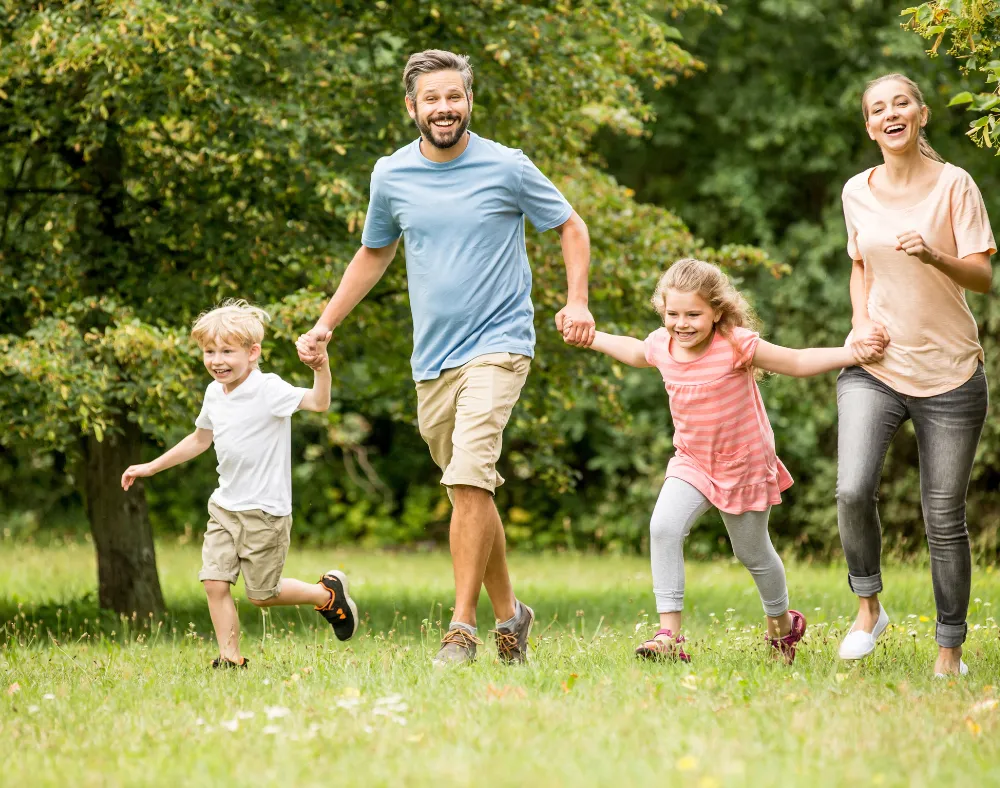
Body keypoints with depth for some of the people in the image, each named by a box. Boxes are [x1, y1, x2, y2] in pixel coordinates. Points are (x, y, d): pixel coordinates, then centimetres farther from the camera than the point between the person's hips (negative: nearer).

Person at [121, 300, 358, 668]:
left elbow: (317, 402, -32)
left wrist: (321, 367, -51)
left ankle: (328, 592, 26)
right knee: (214, 581, -6)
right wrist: (151, 467, 28)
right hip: (225, 507, 7)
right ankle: (230, 658, 2)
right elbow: (199, 440, 25)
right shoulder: (214, 394, 7)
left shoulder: (267, 389, -16)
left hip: (265, 512, -7)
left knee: (262, 594, 2)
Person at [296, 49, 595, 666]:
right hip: (432, 360, 5)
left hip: (497, 347, -5)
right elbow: (373, 256, 22)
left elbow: (571, 226, 6)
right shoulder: (392, 176, 6)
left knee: (469, 479, -21)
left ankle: (462, 626, -19)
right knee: (471, 491, 10)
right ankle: (508, 613, 26)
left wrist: (577, 302, -9)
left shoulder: (507, 168, -4)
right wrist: (324, 325, 18)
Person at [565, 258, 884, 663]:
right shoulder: (662, 345, -10)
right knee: (663, 528, -22)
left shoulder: (736, 345, -25)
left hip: (744, 464, -3)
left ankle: (782, 621, 44)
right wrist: (591, 337, 21)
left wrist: (854, 353, -26)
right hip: (692, 462, 4)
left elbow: (798, 362, -17)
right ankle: (669, 633, -20)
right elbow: (636, 352, 17)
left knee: (753, 553, 14)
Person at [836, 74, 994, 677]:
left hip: (949, 371, -2)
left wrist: (934, 256, -26)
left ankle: (951, 650, 16)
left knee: (945, 517, 2)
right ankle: (868, 606, 4)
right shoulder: (858, 192, 6)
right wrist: (862, 320, 3)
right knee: (853, 491, -19)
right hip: (875, 367, 2)